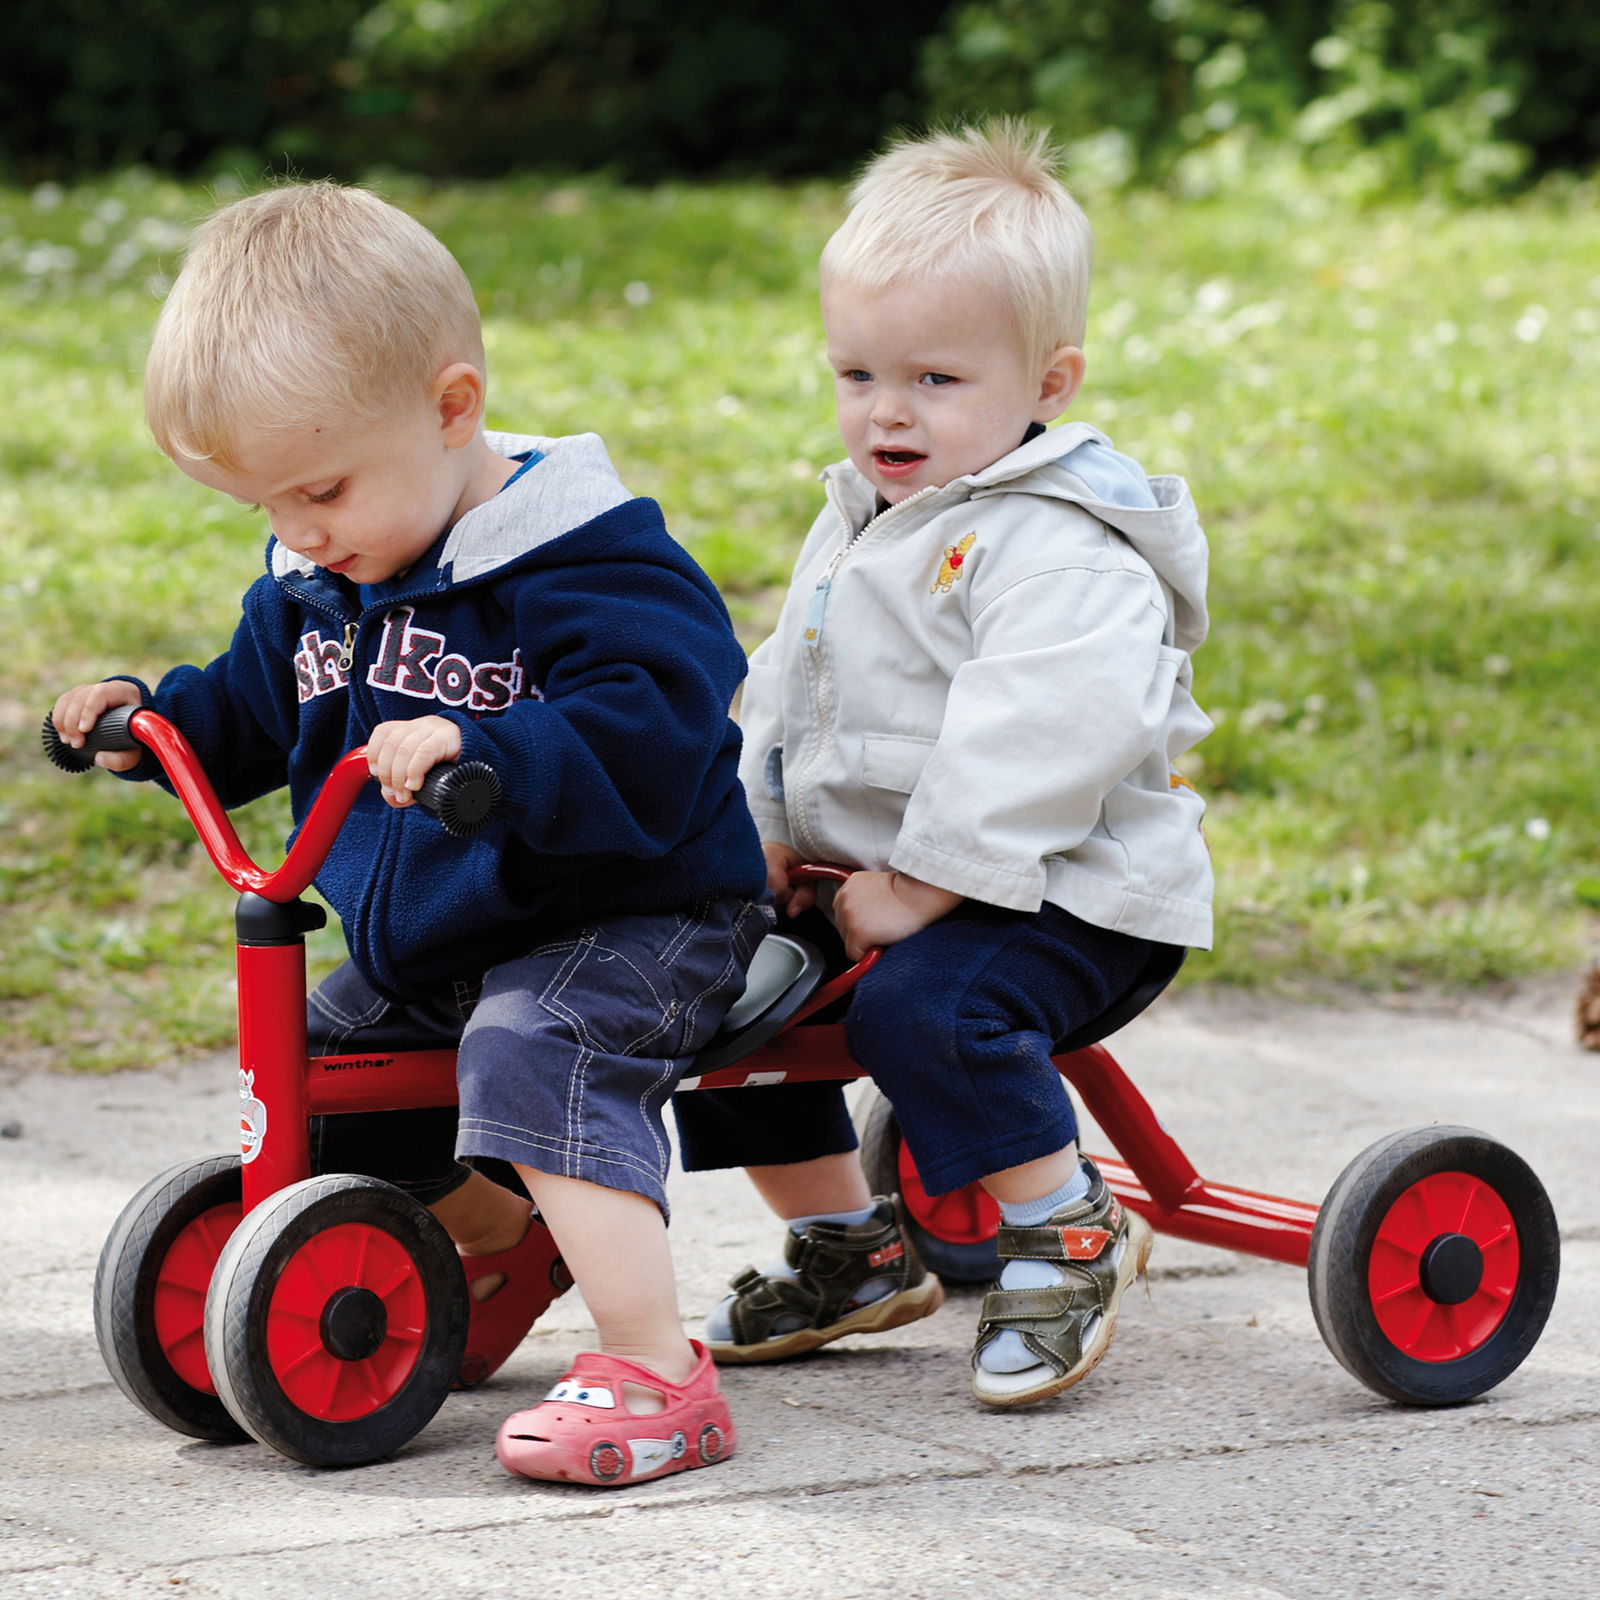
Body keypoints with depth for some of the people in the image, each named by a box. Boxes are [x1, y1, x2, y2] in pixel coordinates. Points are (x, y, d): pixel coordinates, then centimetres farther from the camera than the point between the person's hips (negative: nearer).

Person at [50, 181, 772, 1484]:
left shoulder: (586, 561, -23)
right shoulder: (316, 577, 4)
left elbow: (645, 740, -37)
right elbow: (257, 708, 22)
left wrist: (477, 750, -49)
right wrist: (151, 715, 3)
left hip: (628, 918, -9)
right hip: (425, 940, 9)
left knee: (536, 1053, -33)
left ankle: (654, 1366, -34)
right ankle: (497, 1243, 39)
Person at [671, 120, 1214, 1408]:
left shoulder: (1060, 547, -19)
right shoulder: (857, 526, 13)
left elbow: (1047, 732, -31)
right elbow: (787, 690, 23)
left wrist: (925, 881, -30)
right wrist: (767, 831, 9)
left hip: (1062, 896, -10)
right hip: (872, 875, 10)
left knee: (925, 1007, -33)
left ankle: (1071, 1231, -11)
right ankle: (848, 1249, 21)